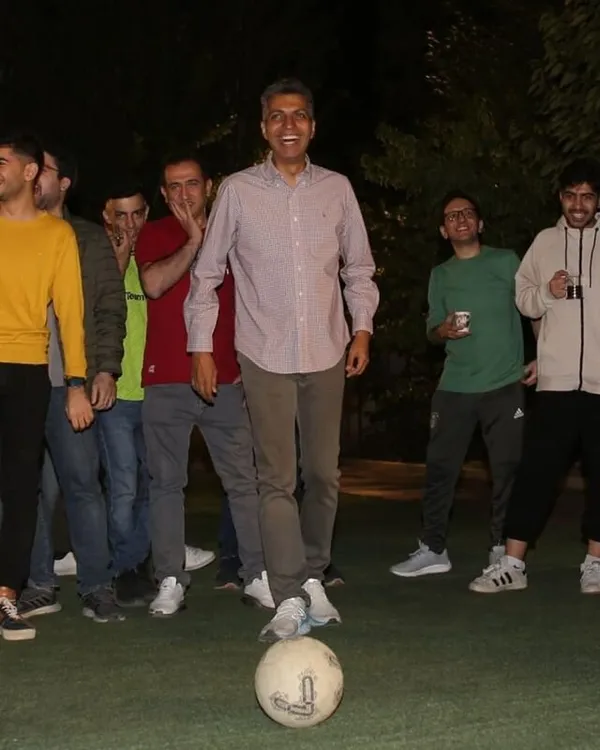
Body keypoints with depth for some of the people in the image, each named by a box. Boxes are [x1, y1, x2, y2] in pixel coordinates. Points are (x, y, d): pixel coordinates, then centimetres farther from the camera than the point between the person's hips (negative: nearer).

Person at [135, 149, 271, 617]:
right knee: (166, 483, 2)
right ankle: (170, 582, 7)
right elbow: (154, 283, -13)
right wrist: (193, 241, -16)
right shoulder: (155, 235, 7)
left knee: (243, 479, -1)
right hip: (165, 382, -1)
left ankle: (258, 575, 3)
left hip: (224, 380, 1)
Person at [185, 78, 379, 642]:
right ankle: (289, 601, -5)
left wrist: (362, 328, 4)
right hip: (265, 356, -2)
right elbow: (206, 274, 5)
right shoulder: (237, 191, 0)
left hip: (326, 354, 2)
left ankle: (313, 579, 25)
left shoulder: (336, 189, 6)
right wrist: (201, 347, 0)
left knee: (324, 475, 7)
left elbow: (359, 267, 15)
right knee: (276, 479, -6)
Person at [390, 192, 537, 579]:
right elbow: (432, 330, 15)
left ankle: (501, 550, 9)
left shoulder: (506, 261, 3)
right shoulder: (440, 275, 13)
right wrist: (442, 331, -8)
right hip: (455, 386, 3)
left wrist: (540, 358, -6)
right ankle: (432, 549, 7)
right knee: (440, 467, 0)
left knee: (506, 469, -1)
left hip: (505, 385, -3)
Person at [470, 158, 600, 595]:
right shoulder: (545, 242, 10)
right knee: (537, 471, 1)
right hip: (556, 380, 1)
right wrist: (547, 292, -7)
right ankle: (512, 564, 4)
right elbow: (523, 299, 12)